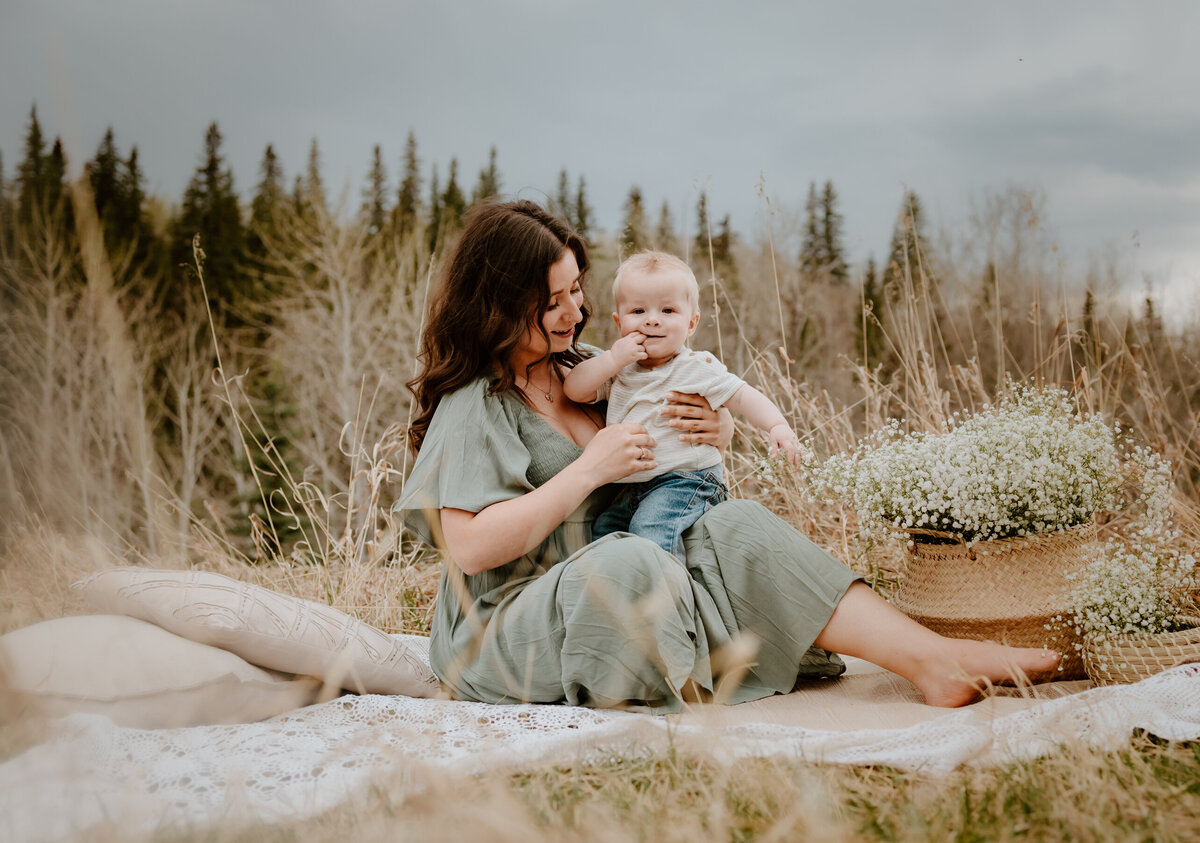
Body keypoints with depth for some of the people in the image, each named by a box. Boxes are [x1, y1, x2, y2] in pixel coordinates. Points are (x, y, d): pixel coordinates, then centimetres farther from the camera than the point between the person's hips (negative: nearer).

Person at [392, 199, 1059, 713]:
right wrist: (590, 470, -20)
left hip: (621, 608, 7)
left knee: (738, 527, -19)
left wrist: (717, 430, -3)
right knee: (626, 564, -38)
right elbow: (469, 547, -21)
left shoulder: (582, 371, 13)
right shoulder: (473, 404, -9)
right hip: (507, 630, -6)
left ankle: (933, 658, -28)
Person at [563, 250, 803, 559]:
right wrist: (612, 359, -14)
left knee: (650, 528, -28)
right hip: (632, 485, 7)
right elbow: (574, 389, -1)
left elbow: (742, 395, -7)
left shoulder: (696, 368, -5)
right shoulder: (618, 368, 8)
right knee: (602, 529, -2)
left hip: (685, 480, -6)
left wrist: (777, 426, -24)